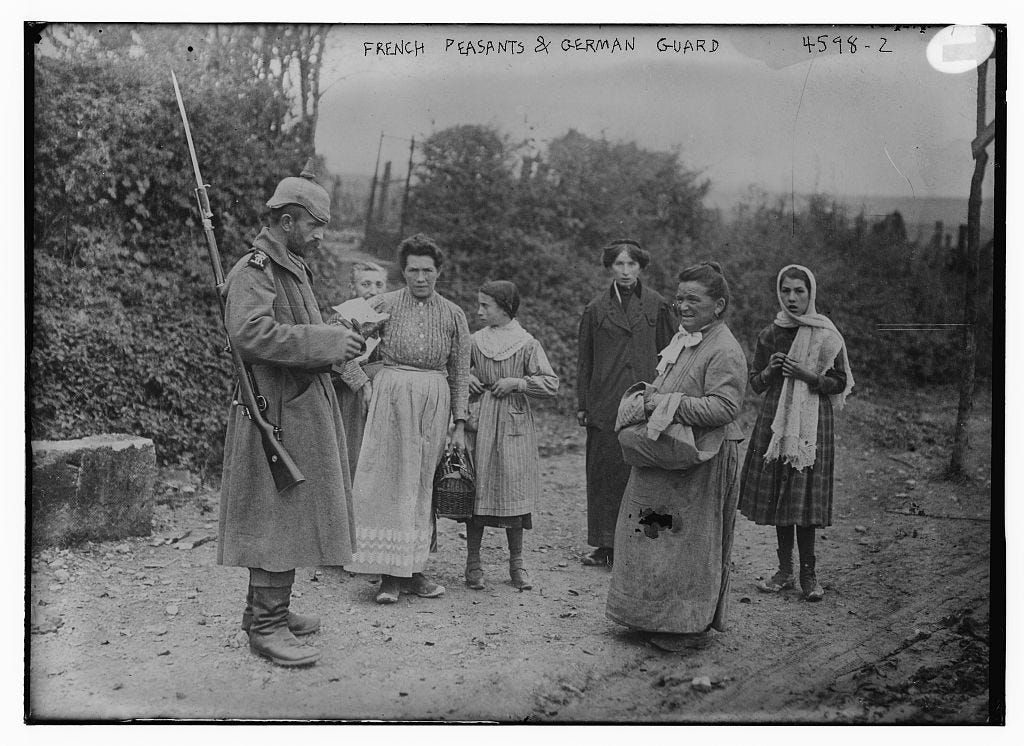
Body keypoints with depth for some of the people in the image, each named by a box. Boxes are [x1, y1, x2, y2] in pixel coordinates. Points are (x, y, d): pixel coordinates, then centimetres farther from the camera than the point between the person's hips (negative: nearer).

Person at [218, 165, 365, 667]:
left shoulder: (292, 268, 19)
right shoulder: (252, 271, -13)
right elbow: (250, 333, -28)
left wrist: (336, 339, 9)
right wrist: (326, 342, -26)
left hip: (303, 406, 10)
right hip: (280, 412, -10)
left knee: (289, 512, 16)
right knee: (279, 515, -6)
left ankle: (265, 607, 28)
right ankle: (267, 626, 2)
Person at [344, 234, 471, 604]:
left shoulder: (453, 315, 8)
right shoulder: (383, 305, 3)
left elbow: (460, 373, 10)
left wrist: (460, 424, 8)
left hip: (435, 402, 2)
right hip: (391, 396, -2)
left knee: (423, 484, 5)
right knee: (388, 481, -4)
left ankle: (413, 569, 14)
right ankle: (389, 573, 2)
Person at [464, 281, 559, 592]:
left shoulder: (527, 344, -3)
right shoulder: (474, 341, 6)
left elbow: (551, 384, -5)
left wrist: (516, 383, -13)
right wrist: (466, 378, 0)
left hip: (513, 426, -2)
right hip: (478, 423, 2)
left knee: (513, 492, 2)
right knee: (476, 490, 2)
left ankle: (516, 563, 18)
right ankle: (473, 562, 13)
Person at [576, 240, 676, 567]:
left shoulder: (657, 306, 6)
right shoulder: (595, 309, 9)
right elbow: (584, 360, 11)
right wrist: (582, 404, 7)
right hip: (605, 404, 1)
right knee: (604, 473, 3)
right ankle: (605, 545, 13)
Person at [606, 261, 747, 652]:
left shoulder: (725, 352, -17)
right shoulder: (683, 338, 12)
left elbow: (724, 407, -27)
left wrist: (669, 403, -24)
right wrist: (652, 396, 5)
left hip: (701, 460, -9)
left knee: (691, 541, 2)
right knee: (655, 534, 16)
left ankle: (694, 626, 17)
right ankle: (657, 616, 31)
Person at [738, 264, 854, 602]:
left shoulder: (826, 335, -1)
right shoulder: (769, 334, 8)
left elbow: (839, 383, -1)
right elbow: (755, 384, 12)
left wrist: (805, 375, -15)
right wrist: (769, 370, -9)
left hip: (811, 423, -3)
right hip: (774, 420, 3)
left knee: (805, 495, -6)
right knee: (777, 494, 4)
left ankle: (808, 573, 6)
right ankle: (785, 570, 15)